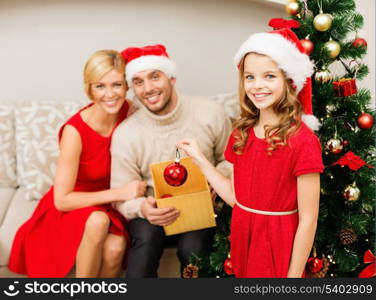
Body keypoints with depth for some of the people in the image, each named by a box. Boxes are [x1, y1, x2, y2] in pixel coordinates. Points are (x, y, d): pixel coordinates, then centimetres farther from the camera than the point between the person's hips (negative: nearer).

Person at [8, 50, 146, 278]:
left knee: (115, 248, -29)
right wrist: (119, 192, -27)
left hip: (111, 205, 3)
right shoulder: (75, 131, -24)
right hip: (71, 207, -3)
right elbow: (62, 200, -20)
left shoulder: (130, 112, -13)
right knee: (98, 221, -36)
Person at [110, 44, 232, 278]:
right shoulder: (125, 134, -9)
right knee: (146, 237, -33)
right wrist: (142, 207, -28)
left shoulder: (210, 114, -7)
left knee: (192, 247, -30)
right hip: (154, 212, 0)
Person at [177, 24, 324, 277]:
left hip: (278, 247, -6)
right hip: (242, 238, 6)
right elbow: (236, 197, 4)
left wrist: (294, 275, -14)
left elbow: (308, 220, -16)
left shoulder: (303, 141, -18)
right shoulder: (242, 134, 1)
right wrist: (199, 159, 2)